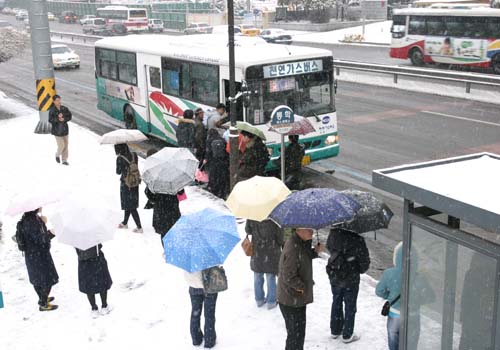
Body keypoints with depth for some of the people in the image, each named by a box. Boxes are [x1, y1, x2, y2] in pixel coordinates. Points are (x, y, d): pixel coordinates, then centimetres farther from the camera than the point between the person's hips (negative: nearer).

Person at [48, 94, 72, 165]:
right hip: (57, 131, -4)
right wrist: (57, 119, -27)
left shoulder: (64, 108, 0)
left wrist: (64, 119, -16)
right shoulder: (52, 111, -10)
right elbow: (50, 120, -16)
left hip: (65, 129, 4)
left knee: (66, 145, 9)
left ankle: (64, 160, 21)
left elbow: (69, 116, 1)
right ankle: (57, 155, 24)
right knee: (61, 145, -7)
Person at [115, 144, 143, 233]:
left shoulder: (120, 159, -20)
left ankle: (139, 227, 5)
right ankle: (125, 223, 40)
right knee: (130, 205, 22)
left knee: (130, 207, 4)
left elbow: (118, 172, -8)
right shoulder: (134, 156, -4)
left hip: (125, 184, -6)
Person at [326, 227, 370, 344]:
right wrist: (362, 269, 6)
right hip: (350, 279, -5)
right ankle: (347, 335, 24)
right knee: (350, 307, 13)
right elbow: (364, 259, -16)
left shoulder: (334, 233, -12)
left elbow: (329, 247, 7)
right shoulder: (356, 239, -26)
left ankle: (335, 330, 37)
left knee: (336, 303, 23)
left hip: (334, 276, 5)